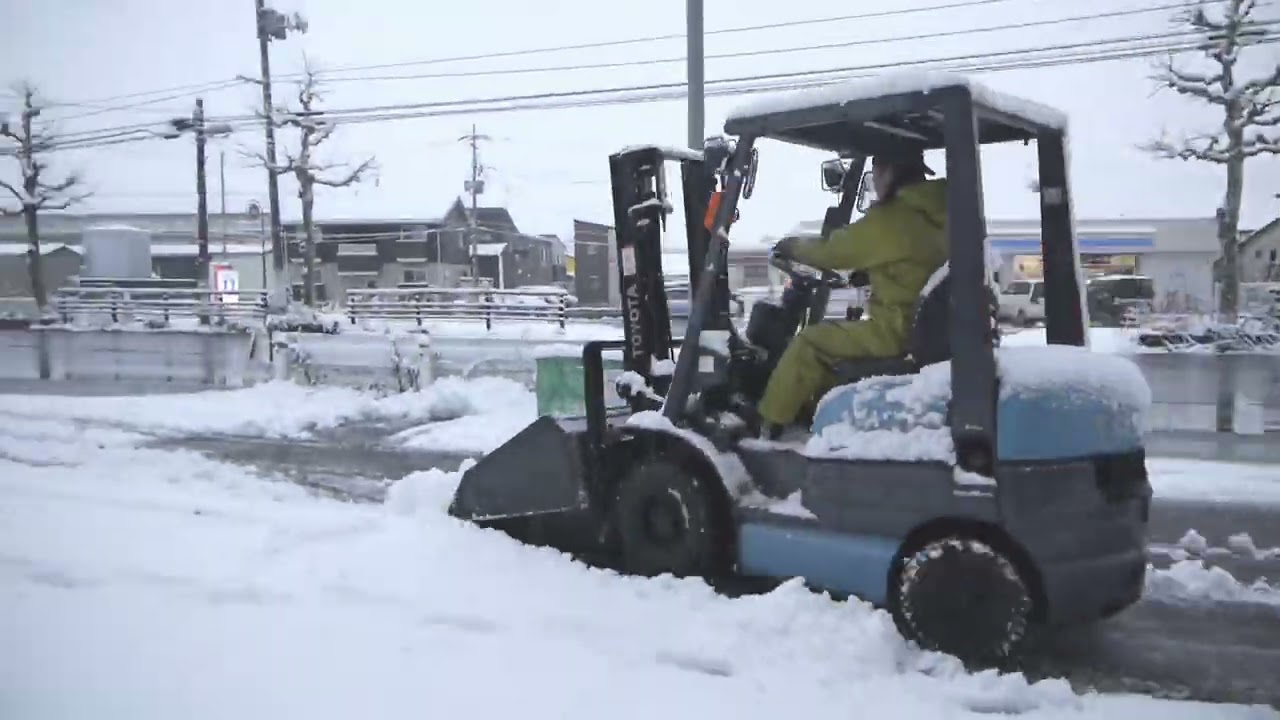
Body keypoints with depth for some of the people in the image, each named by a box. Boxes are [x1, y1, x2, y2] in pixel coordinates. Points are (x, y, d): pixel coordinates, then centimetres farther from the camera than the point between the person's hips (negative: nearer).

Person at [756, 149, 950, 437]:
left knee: (810, 342, -2)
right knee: (829, 336, 24)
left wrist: (793, 247, 12)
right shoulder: (937, 214, 8)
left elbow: (833, 251, -6)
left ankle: (767, 425, 5)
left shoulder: (889, 219, -16)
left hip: (899, 329, -9)